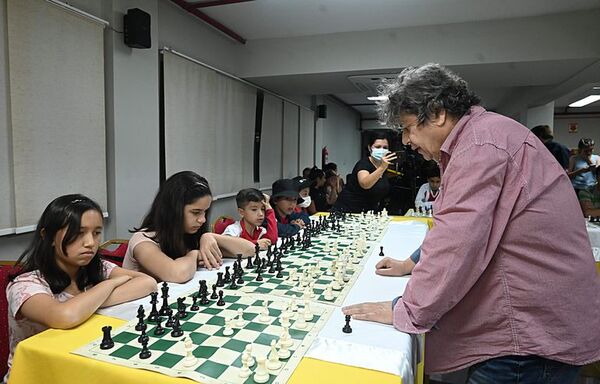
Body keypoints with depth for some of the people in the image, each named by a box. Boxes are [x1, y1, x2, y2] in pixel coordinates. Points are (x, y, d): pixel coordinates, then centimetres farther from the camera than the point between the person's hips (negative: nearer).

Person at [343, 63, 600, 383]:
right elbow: (453, 225, 20)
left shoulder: (481, 142, -21)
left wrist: (406, 311, -18)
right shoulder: (479, 135, 13)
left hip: (538, 326, -10)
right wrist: (415, 262, 17)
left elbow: (457, 243, -27)